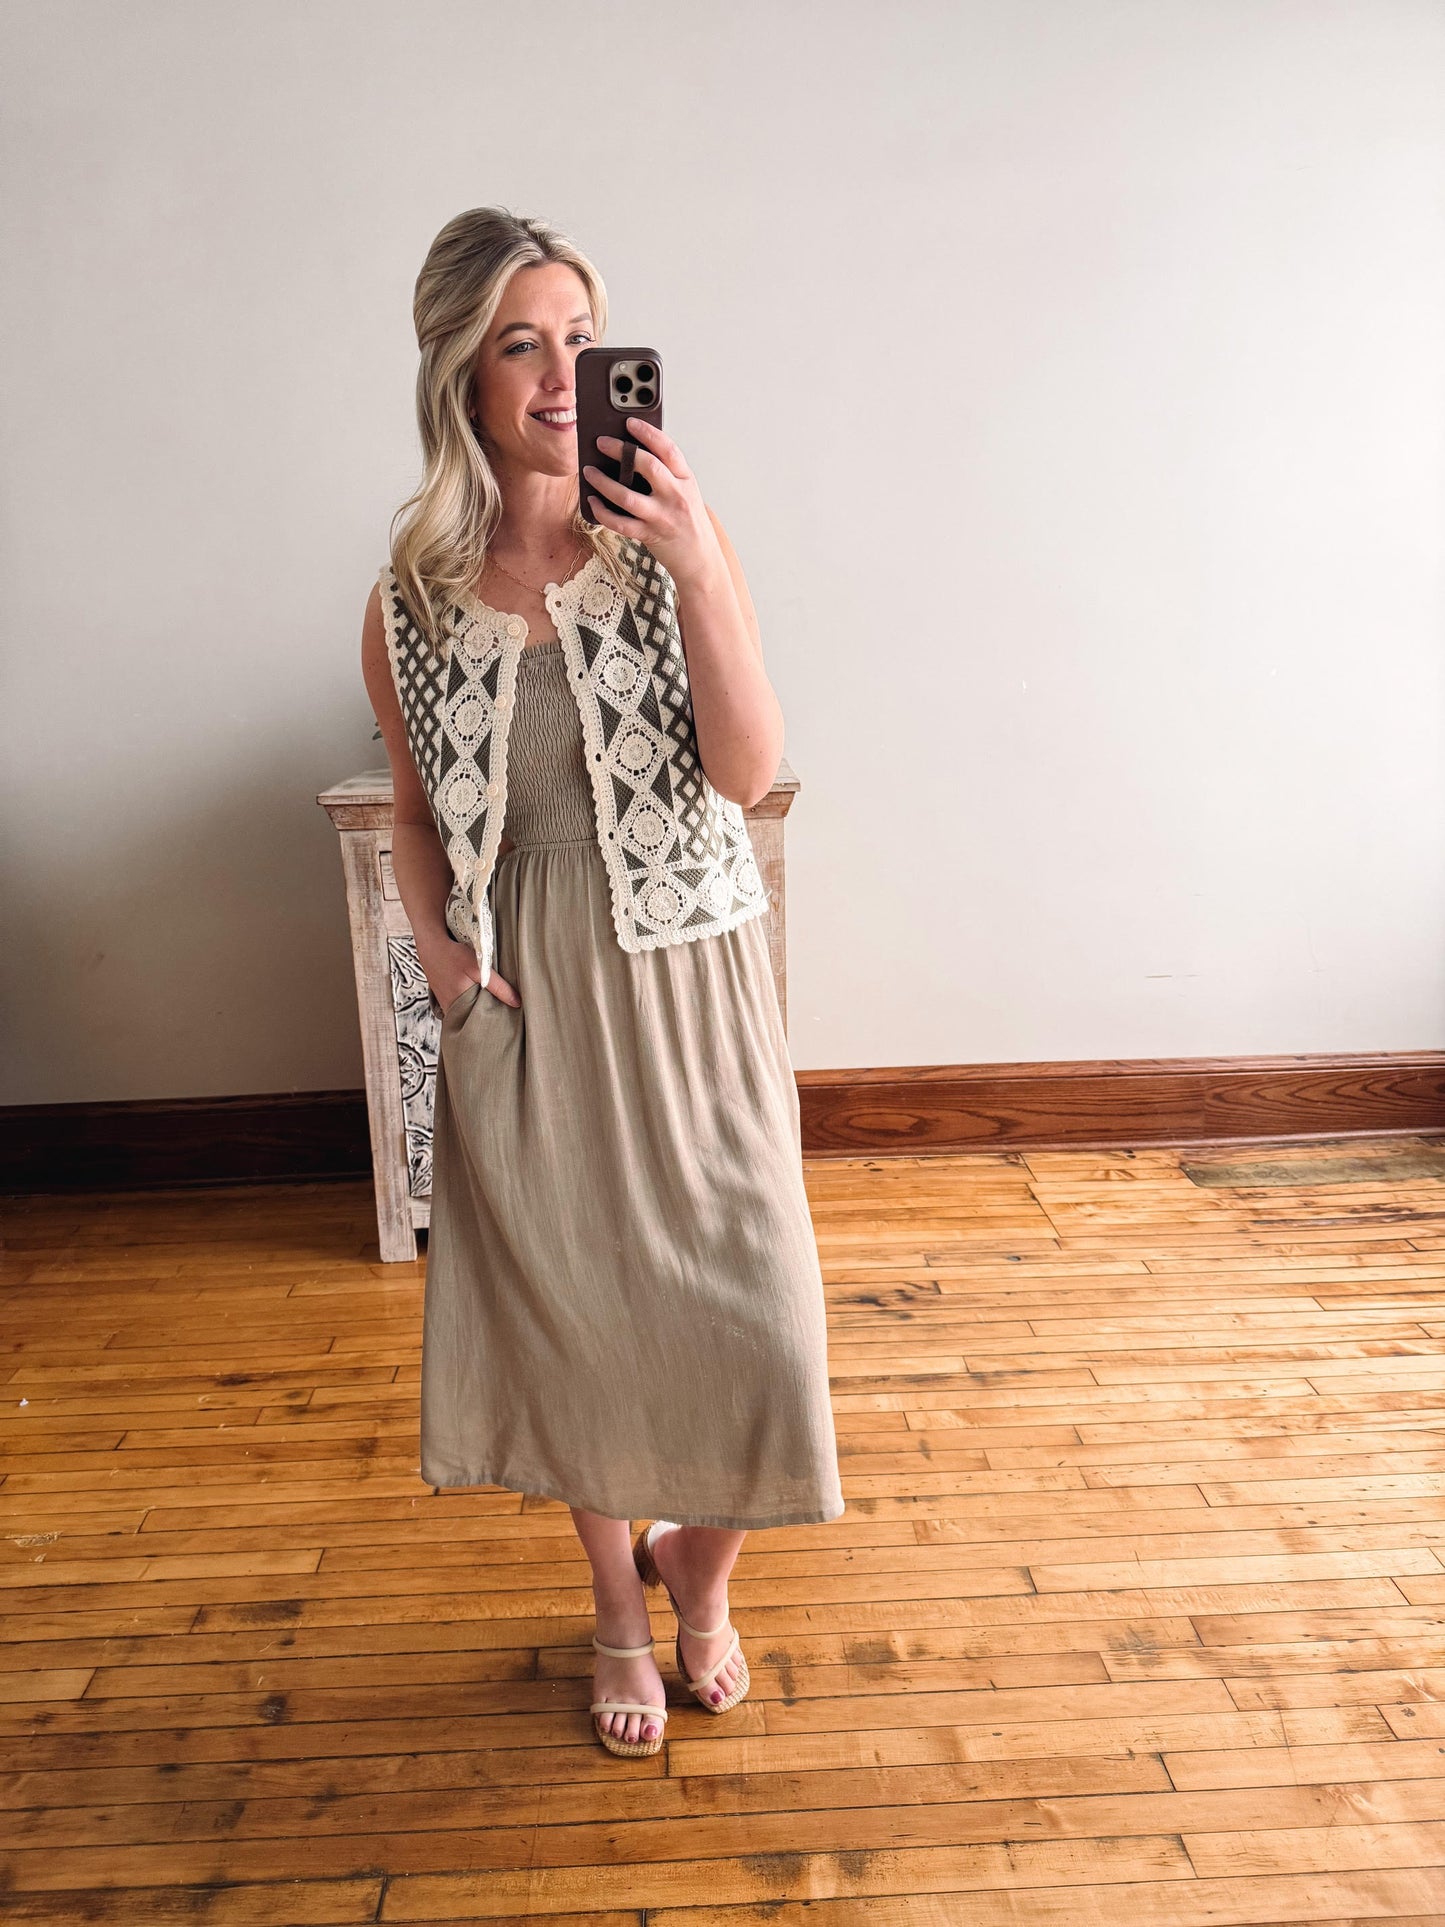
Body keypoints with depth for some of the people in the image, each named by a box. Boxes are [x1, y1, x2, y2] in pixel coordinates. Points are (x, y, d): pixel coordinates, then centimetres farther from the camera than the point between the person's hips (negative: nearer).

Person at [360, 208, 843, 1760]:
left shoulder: (672, 542, -4)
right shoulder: (412, 594, -1)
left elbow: (746, 772, -14)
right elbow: (418, 805, 11)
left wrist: (699, 564, -23)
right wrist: (433, 940, -6)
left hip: (688, 987, -1)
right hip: (522, 1005, 1)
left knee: (742, 1317, 3)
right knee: (567, 1313, 13)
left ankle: (698, 1571, 37)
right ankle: (618, 1605, 41)